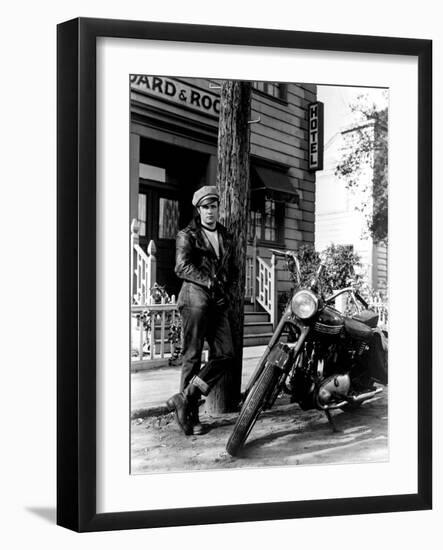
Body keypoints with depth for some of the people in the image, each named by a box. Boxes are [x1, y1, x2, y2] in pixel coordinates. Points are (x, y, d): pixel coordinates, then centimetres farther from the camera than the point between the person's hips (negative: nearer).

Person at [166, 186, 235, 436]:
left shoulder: (227, 236, 22)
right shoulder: (187, 235, 5)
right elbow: (182, 266, -9)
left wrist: (225, 284, 6)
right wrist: (209, 281, -16)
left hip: (219, 300, 6)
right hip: (195, 296, -6)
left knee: (225, 354, -4)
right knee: (192, 356, -4)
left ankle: (185, 398, 2)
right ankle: (191, 415, 4)